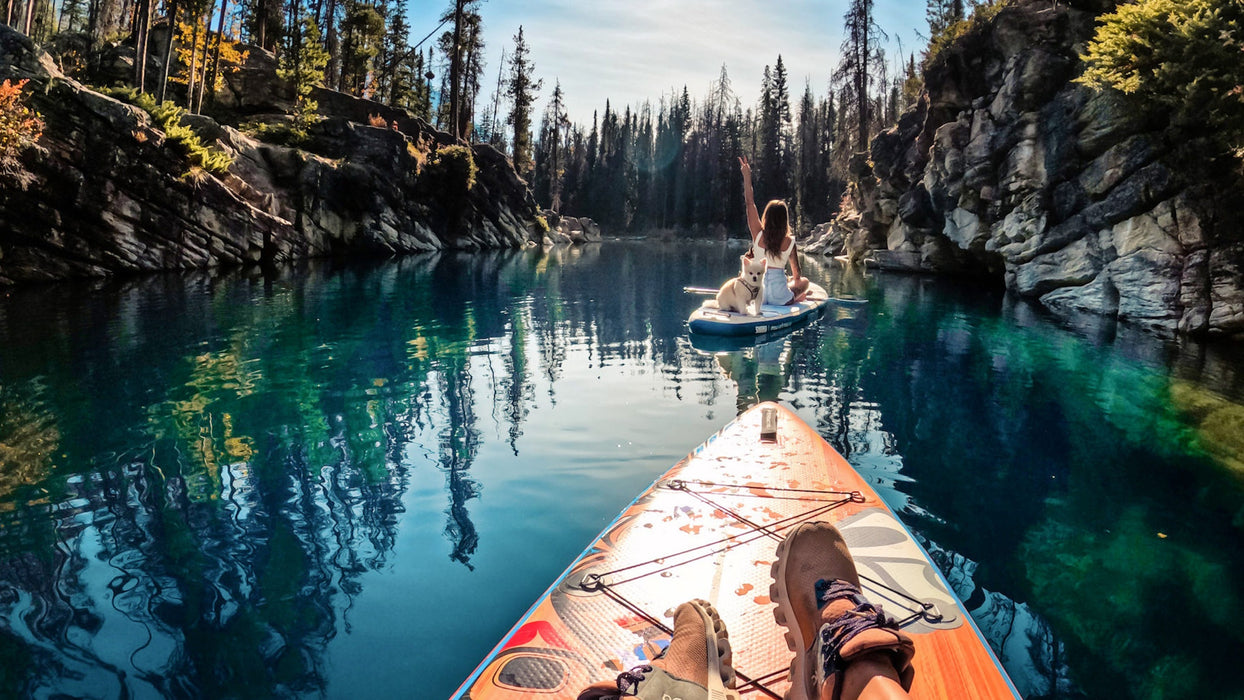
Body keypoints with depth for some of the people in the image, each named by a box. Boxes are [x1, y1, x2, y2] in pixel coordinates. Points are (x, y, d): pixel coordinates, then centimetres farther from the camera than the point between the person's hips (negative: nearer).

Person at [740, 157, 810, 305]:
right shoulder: (789, 242, -9)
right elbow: (796, 273, 1)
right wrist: (794, 279, 25)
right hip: (780, 297, -1)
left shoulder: (759, 235, -8)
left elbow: (750, 203, -1)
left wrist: (747, 176, 3)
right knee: (804, 281, 30)